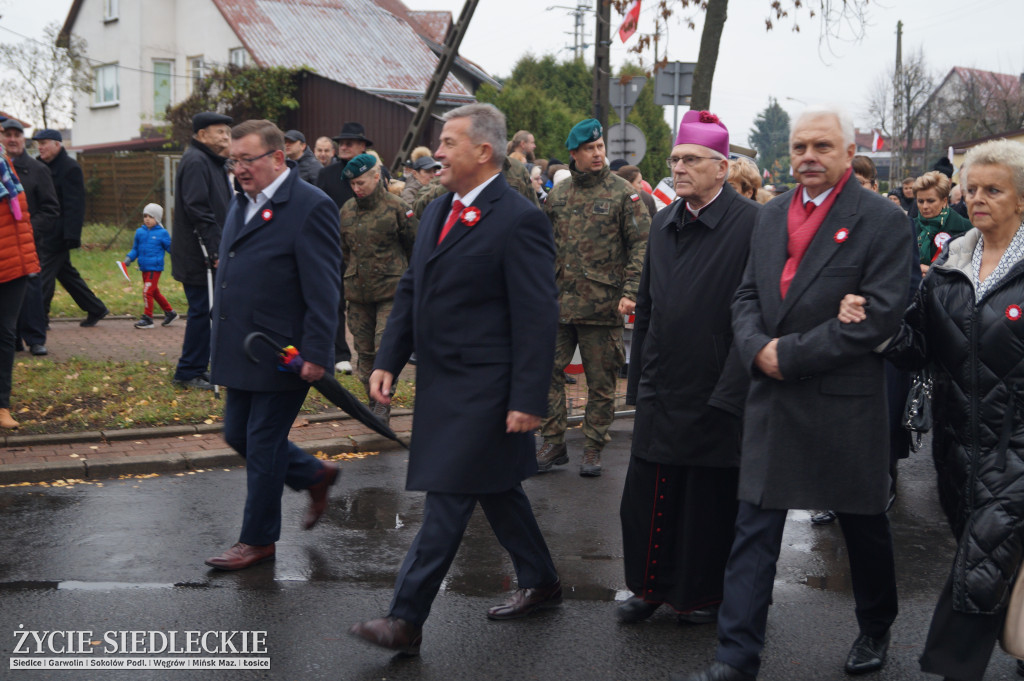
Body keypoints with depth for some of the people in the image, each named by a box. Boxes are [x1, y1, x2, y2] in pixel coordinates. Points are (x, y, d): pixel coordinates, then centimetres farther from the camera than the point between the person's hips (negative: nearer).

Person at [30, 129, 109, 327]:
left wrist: (71, 236, -23)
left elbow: (74, 206, -18)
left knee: (45, 275, -7)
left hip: (57, 235, -9)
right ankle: (96, 309, 23)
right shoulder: (42, 166, 14)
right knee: (66, 273, 14)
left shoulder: (70, 168, -12)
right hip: (43, 234, 9)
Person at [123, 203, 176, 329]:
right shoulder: (140, 232, 9)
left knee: (147, 292, -12)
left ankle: (147, 318, -3)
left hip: (155, 268, -6)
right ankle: (170, 312, 29)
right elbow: (135, 249, 16)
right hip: (144, 267, 6)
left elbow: (170, 248, 3)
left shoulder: (162, 233, -5)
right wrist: (129, 258, 2)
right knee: (155, 292, 15)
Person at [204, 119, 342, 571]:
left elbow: (323, 290, -18)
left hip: (283, 354, -9)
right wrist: (221, 339, 19)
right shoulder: (242, 202, 12)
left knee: (263, 444, 2)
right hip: (241, 350, 9)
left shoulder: (310, 207, -15)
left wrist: (316, 354, -20)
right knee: (237, 434, 15)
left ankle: (258, 540, 18)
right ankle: (315, 476, 35)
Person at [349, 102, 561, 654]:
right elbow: (411, 290, 16)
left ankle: (406, 619, 0)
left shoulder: (518, 220, -15)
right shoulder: (438, 211, 11)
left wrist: (527, 400, -19)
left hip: (482, 391, -9)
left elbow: (537, 317, -17)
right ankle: (540, 583, 35)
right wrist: (388, 361, 9)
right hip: (441, 382, 9)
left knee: (447, 500, -5)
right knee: (496, 489, 19)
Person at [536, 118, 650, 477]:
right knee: (548, 373, 3)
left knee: (600, 382, 5)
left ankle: (593, 448, 17)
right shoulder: (557, 195, 10)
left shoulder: (623, 194, -2)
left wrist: (630, 292, -14)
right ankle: (553, 444, 15)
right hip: (558, 302, 4)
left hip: (602, 304, -4)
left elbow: (642, 245, -6)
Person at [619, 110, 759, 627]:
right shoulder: (663, 224, 11)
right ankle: (651, 586, 25)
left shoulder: (750, 224, -11)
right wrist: (638, 381, 15)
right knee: (646, 493, 9)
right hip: (661, 391, 6)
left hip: (715, 392, -6)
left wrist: (730, 391, -18)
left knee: (709, 500, 7)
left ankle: (703, 594, 24)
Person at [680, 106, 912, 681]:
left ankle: (876, 632, 38)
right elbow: (747, 298, 11)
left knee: (865, 527, 14)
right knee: (754, 532, 2)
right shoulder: (771, 216, 10)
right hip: (773, 401, 4)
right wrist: (757, 348, -11)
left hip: (846, 402, -4)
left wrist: (790, 353, -17)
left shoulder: (882, 220, -9)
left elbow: (882, 315, -16)